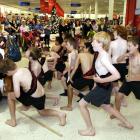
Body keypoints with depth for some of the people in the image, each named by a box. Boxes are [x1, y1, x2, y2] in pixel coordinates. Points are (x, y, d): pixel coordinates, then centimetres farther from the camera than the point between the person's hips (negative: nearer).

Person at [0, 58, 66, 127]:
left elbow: (17, 95, -22)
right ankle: (60, 114, 17)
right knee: (42, 112, 35)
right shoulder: (25, 69, 3)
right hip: (42, 95, 8)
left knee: (10, 96, 9)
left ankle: (13, 121, 17)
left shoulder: (15, 76, -19)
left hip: (34, 98, -8)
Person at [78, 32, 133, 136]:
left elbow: (117, 75, -34)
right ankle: (126, 123, 43)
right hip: (104, 85, 10)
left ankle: (90, 130, 14)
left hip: (103, 87, -10)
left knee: (82, 104, -1)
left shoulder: (103, 57, -27)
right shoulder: (102, 54, 1)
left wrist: (101, 80, -25)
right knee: (106, 106, 29)